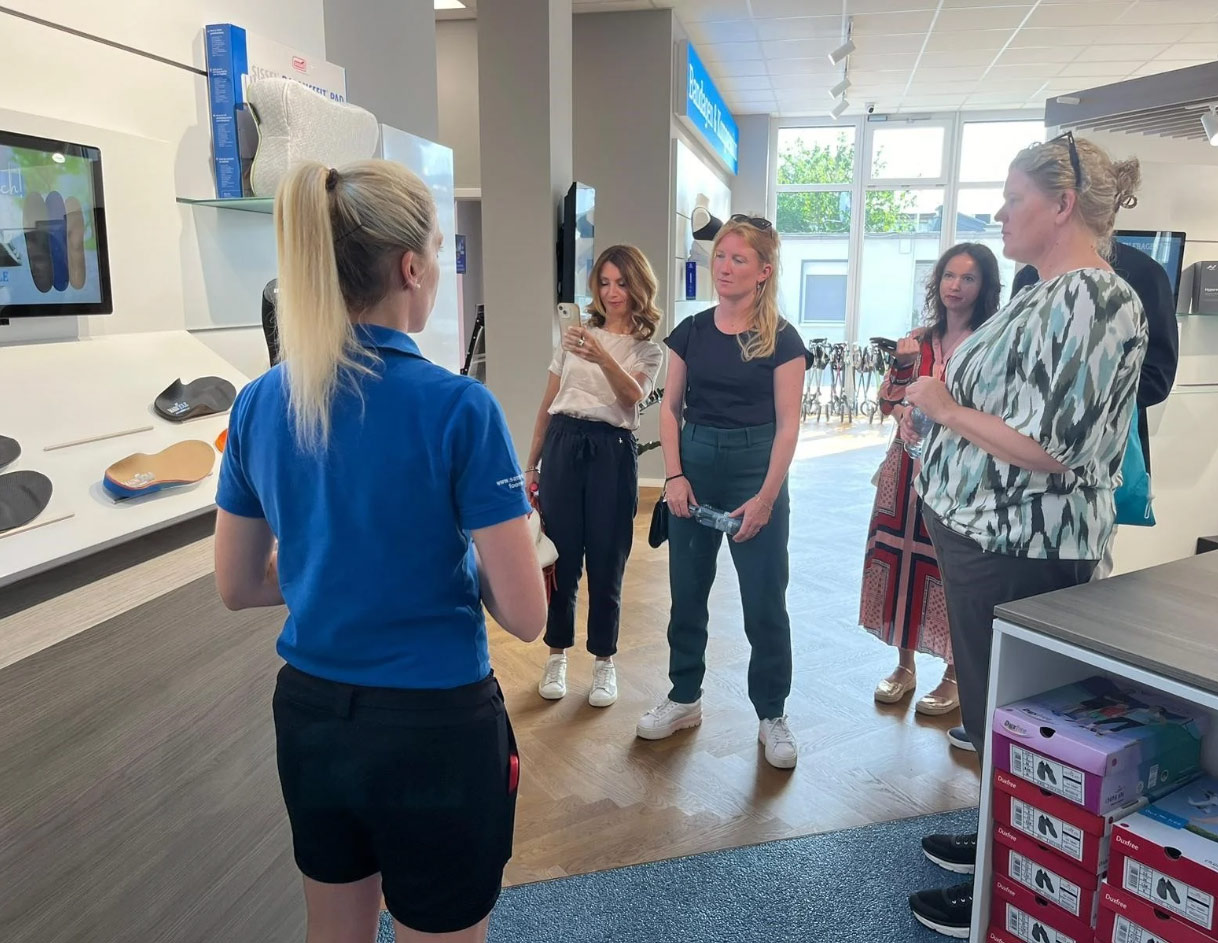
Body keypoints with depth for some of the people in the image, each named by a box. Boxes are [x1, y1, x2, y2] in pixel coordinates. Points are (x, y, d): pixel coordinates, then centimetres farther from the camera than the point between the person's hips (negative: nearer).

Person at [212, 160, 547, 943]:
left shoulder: (259, 403, -3)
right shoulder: (458, 407, -20)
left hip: (309, 714, 6)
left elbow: (238, 585, 7)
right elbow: (525, 616, -17)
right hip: (435, 727, -5)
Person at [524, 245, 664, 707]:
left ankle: (604, 661, 19)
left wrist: (603, 358, -37)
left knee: (606, 561, 3)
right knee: (561, 555, 4)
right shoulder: (576, 335, 11)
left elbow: (633, 394, -17)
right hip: (561, 444, 2)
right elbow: (548, 403, 14)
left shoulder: (647, 348, 5)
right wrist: (531, 463, 12)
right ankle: (557, 654, 21)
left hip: (612, 451, -1)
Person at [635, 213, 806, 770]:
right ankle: (684, 698, 30)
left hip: (756, 468, -4)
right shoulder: (691, 332, 4)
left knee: (764, 599, 3)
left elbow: (787, 425, -8)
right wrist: (674, 475, -5)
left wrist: (766, 497, -14)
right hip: (694, 465, 4)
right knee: (687, 591, 13)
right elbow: (670, 408, 6)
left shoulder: (781, 340, -6)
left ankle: (772, 715, 20)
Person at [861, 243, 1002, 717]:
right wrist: (902, 363, -7)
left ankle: (955, 676, 20)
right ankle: (905, 665, 26)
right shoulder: (919, 339, 9)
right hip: (907, 468, 5)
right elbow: (889, 405, 7)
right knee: (901, 561, 9)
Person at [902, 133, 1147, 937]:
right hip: (988, 532, 10)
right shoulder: (1050, 295, 11)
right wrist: (935, 408, 9)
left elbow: (1049, 447, -27)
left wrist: (946, 408, -16)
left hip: (1020, 548, -10)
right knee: (990, 706, 21)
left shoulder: (1092, 301, -20)